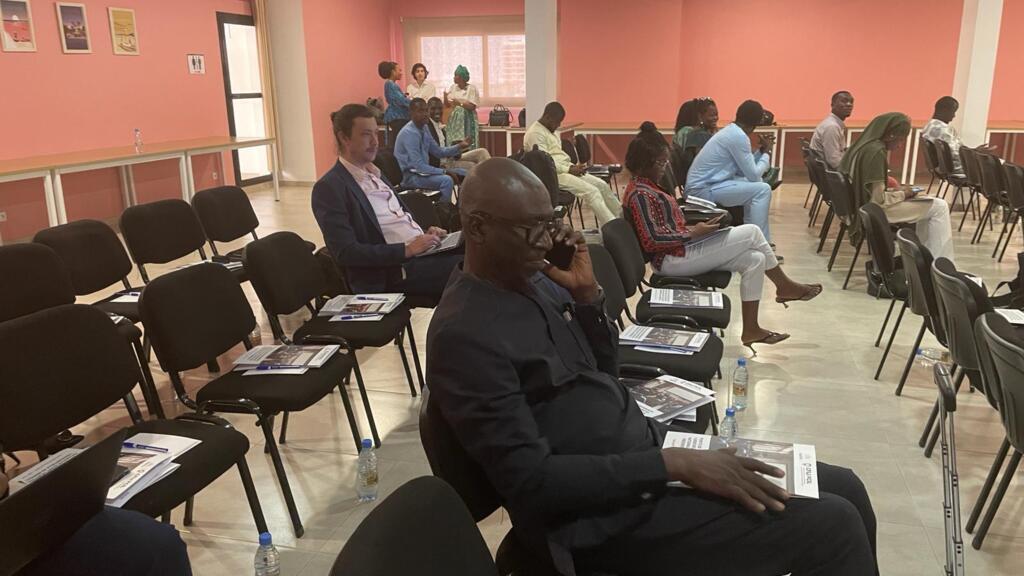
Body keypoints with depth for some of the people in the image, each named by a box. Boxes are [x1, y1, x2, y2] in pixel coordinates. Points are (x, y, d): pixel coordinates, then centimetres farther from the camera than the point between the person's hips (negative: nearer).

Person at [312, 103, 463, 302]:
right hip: (397, 270, -8)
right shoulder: (329, 187, -8)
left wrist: (425, 233, 4)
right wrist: (407, 249, -20)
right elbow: (346, 253, -15)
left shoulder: (375, 174, 18)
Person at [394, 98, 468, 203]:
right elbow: (418, 166, -25)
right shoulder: (409, 133, -22)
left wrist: (459, 147, -1)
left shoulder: (424, 128, 6)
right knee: (446, 180, -28)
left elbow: (438, 151, 13)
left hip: (421, 171, 9)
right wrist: (444, 172, -23)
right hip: (410, 176, -9)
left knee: (459, 175, 8)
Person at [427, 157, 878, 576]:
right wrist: (672, 465, -25)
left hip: (647, 449, 8)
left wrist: (588, 295, -4)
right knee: (830, 526, -12)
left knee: (843, 489, 8)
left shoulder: (534, 279, 6)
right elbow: (532, 480, -23)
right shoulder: (464, 335, -20)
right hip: (604, 517, -8)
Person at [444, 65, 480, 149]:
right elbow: (447, 105, 9)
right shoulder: (452, 87, 9)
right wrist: (445, 97, -11)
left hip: (467, 120, -4)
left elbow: (472, 106, -10)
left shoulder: (472, 88, -4)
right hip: (454, 119, 4)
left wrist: (459, 103, -21)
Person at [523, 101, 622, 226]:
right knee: (592, 191, -22)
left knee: (602, 185, 2)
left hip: (564, 169, 10)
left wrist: (573, 166, 5)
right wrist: (570, 170, -17)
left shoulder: (550, 131, 20)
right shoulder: (535, 133, -12)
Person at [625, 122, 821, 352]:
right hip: (673, 259, -10)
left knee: (754, 259, 0)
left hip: (680, 249, 10)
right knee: (751, 232, -8)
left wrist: (693, 228, 4)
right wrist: (693, 233, -18)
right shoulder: (640, 194, -19)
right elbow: (651, 241, -25)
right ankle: (785, 286, 12)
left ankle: (751, 330, 7)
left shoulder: (645, 186, 12)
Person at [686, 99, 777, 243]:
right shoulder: (739, 136, -16)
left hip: (701, 185, 10)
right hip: (704, 189, -10)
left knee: (755, 186, 22)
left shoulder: (731, 131, 14)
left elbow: (746, 170, 18)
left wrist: (761, 150, 14)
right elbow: (753, 175, -13)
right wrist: (766, 153, 2)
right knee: (763, 189, -12)